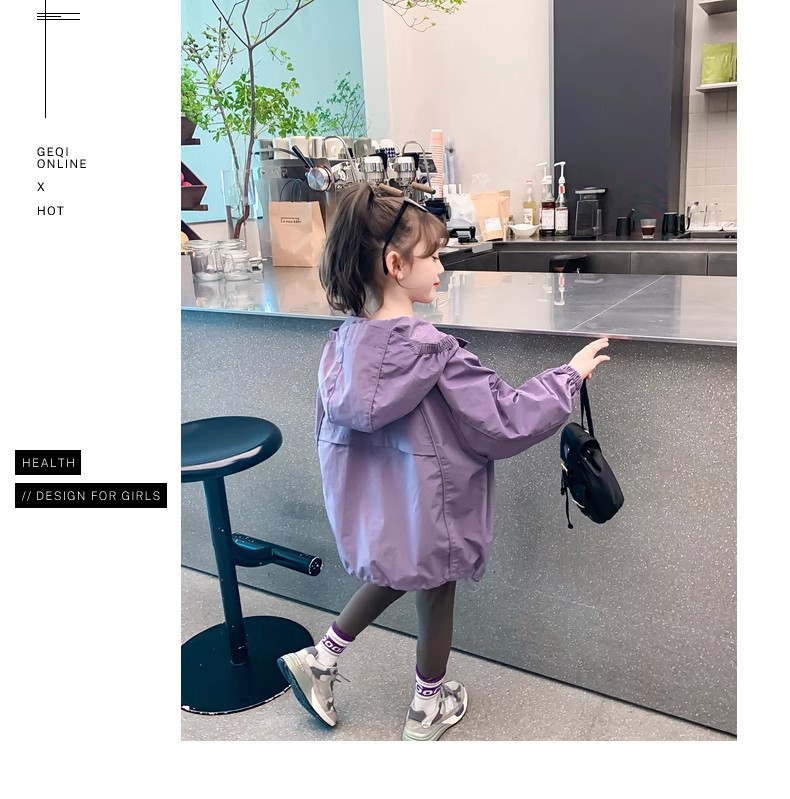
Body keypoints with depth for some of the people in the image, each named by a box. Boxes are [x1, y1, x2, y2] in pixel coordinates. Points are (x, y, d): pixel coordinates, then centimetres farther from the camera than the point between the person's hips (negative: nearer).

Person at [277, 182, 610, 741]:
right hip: (427, 508, -6)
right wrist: (571, 375, -8)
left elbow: (330, 429, 4)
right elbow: (505, 422, -20)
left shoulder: (343, 343, -7)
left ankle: (319, 658, 34)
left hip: (370, 505, 6)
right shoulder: (435, 352, -26)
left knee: (397, 575, 31)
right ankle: (428, 710, 41)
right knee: (436, 595, 18)